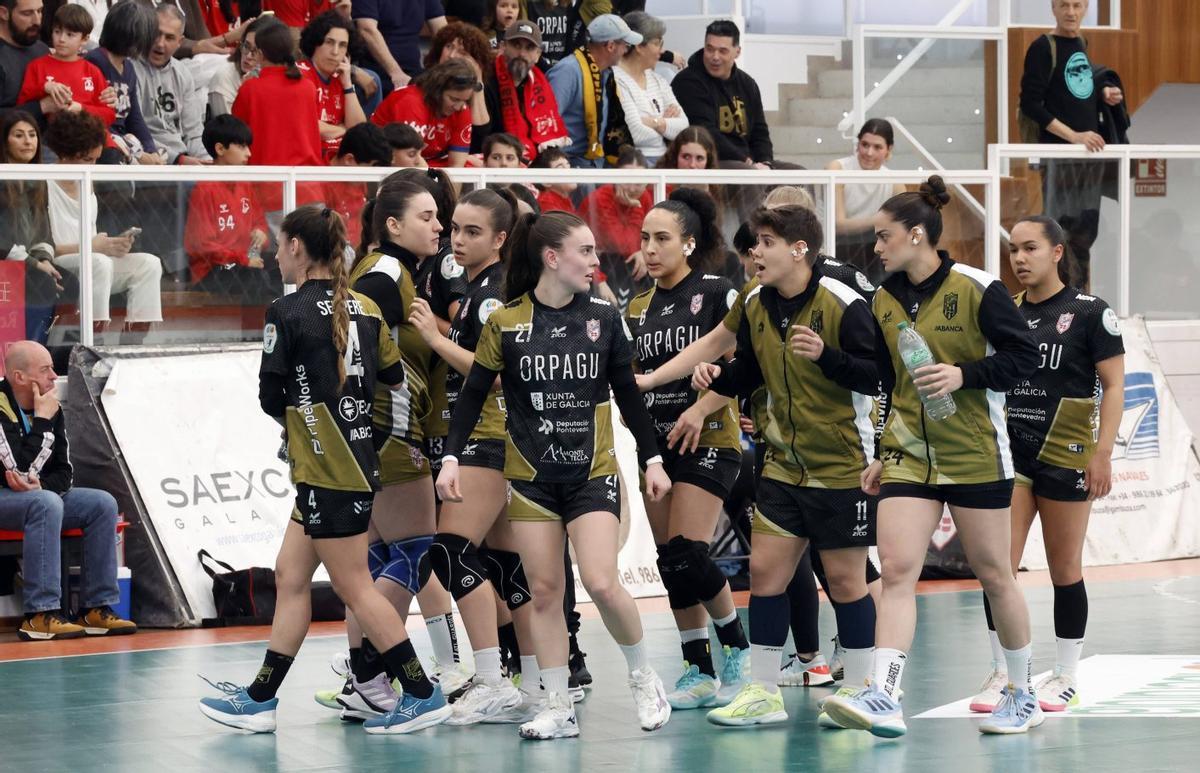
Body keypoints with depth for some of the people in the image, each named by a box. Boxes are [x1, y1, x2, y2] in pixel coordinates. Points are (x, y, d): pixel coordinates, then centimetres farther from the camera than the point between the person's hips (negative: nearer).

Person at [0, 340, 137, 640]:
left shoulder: (51, 409, 5)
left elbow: (63, 472, 5)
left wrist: (41, 486, -17)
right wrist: (42, 420, -22)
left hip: (36, 496, 8)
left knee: (102, 504, -7)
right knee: (46, 504, -36)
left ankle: (96, 608, -7)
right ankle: (39, 615, -37)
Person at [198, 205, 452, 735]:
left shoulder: (288, 313, -12)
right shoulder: (365, 307, 7)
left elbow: (271, 398, -6)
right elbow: (395, 378, 12)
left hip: (330, 472, -8)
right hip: (356, 462, 8)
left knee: (355, 589, -1)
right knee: (290, 577, 12)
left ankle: (424, 697, 3)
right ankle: (260, 699, 17)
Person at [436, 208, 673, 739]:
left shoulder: (604, 318, 1)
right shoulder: (505, 323, -4)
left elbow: (628, 395, 9)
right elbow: (472, 395, 2)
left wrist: (652, 460, 8)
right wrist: (451, 458, -7)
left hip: (593, 473, 0)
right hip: (531, 476, 0)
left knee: (601, 584, -13)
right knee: (543, 591, 0)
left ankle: (643, 677, 10)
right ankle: (558, 708, 8)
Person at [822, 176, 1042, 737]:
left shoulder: (976, 288, -9)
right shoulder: (884, 300, 8)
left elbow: (1025, 355, -9)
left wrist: (964, 374, -21)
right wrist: (882, 453, 17)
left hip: (975, 455, -4)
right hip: (908, 454, 4)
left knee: (993, 575, 6)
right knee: (895, 570, -10)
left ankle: (1024, 695, 22)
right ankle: (883, 699, -17)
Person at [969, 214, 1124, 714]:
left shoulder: (1089, 312, -4)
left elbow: (1114, 385, -5)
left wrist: (1102, 453, -13)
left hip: (1064, 457, -4)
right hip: (1009, 454, 4)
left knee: (1064, 569, 4)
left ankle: (1065, 678, 15)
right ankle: (1002, 674, 5)